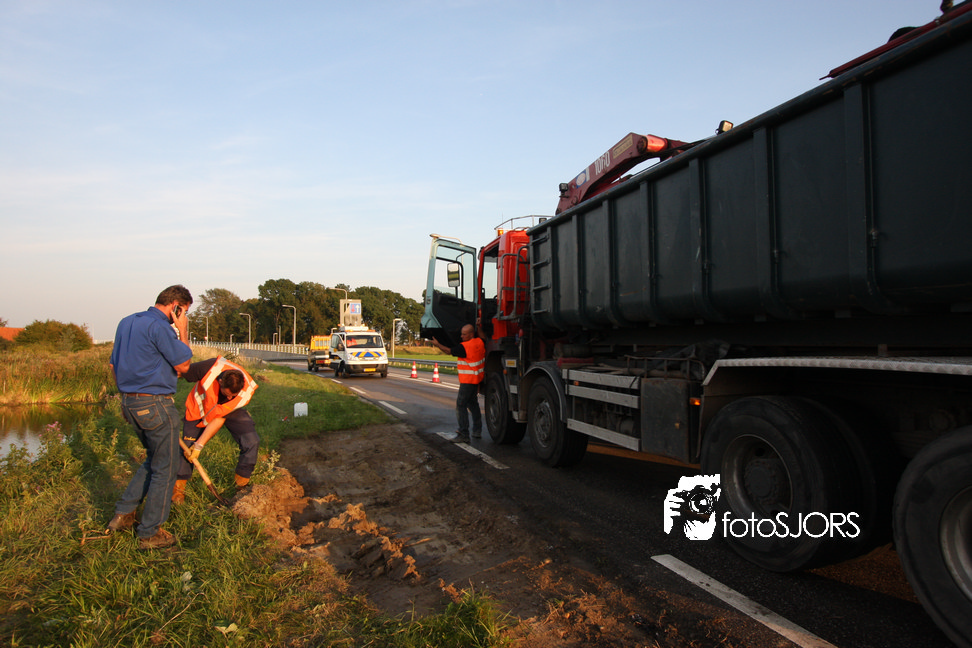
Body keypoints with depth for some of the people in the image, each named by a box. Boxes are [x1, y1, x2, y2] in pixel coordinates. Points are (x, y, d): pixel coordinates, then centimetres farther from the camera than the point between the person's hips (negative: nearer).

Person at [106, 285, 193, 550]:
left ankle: (123, 513, 23)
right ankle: (149, 533, 12)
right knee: (165, 468, 4)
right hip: (155, 404, -9)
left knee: (153, 460, 24)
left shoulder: (127, 322, 12)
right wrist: (183, 331, -6)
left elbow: (114, 364, 18)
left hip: (130, 402, 9)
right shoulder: (159, 326, -17)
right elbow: (183, 365, -12)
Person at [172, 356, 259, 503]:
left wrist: (199, 445, -25)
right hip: (199, 408, 0)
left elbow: (220, 419, -28)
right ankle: (178, 488, 21)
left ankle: (242, 485, 2)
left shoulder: (246, 391, -33)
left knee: (251, 442, -16)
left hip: (230, 411, 0)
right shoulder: (210, 368, -39)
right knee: (187, 447, -3)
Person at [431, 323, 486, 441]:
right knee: (472, 403, 19)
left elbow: (449, 351, -11)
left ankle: (464, 434, -7)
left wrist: (437, 344, 1)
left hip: (468, 381, -9)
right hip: (478, 378, 9)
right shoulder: (480, 341, 2)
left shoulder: (465, 346, -21)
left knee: (461, 405, -5)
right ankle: (477, 431, 25)